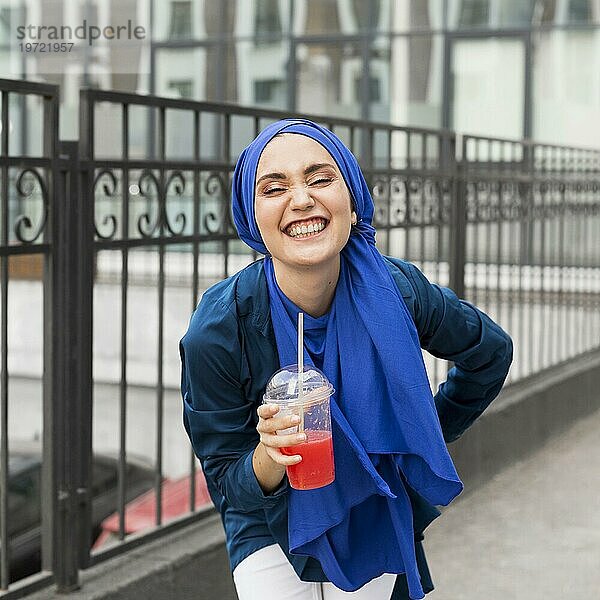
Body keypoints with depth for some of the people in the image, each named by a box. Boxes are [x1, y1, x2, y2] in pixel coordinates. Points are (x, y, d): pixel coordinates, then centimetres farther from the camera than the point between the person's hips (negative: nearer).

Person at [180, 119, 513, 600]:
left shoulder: (398, 291, -22)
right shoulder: (217, 331, -27)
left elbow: (490, 352, 0)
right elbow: (227, 484, -17)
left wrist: (426, 436, 7)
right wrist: (270, 458, -38)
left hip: (374, 529, 2)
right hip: (273, 533, -2)